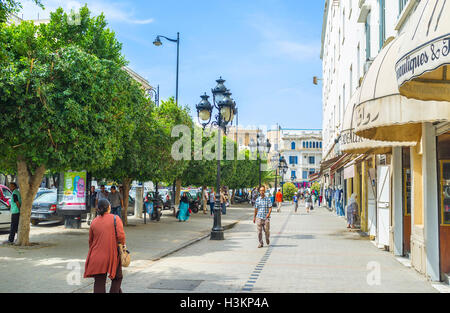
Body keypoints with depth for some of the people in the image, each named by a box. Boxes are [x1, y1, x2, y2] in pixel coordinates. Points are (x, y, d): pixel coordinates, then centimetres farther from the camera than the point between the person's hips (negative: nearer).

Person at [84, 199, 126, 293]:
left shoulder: (94, 222, 4)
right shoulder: (115, 218, -5)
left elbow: (91, 240, 11)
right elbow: (121, 235, -15)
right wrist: (123, 247, 0)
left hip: (98, 256, 2)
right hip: (113, 255, -2)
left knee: (99, 282, 5)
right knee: (117, 278, 18)